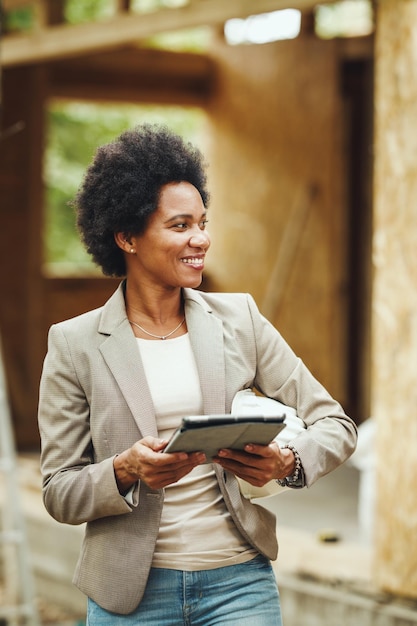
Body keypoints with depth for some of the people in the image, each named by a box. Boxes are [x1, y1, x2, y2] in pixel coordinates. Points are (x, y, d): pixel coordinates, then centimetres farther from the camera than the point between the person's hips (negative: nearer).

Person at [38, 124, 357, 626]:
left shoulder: (239, 319, 4)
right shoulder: (74, 344, -1)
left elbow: (335, 424, 5)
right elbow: (59, 495, 0)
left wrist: (288, 464, -15)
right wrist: (126, 471, -20)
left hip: (239, 583, 1)